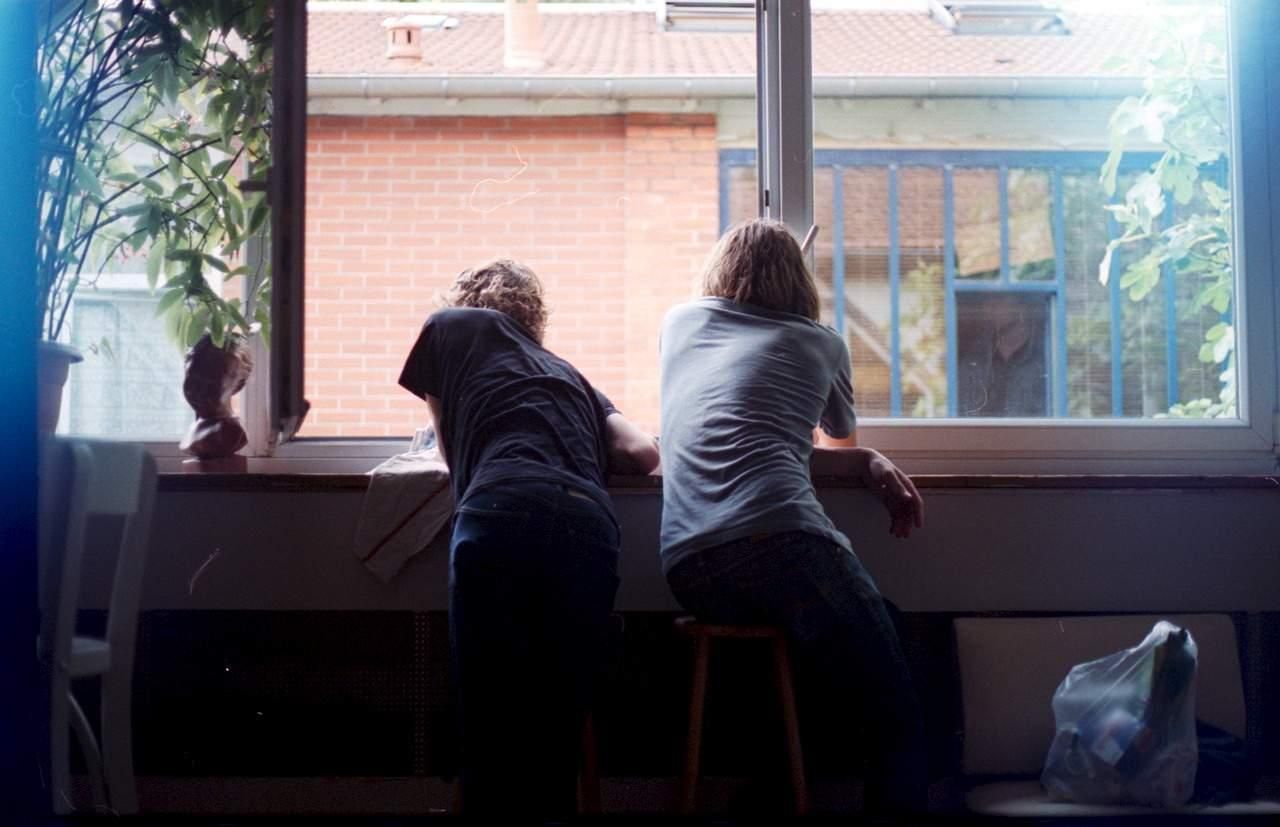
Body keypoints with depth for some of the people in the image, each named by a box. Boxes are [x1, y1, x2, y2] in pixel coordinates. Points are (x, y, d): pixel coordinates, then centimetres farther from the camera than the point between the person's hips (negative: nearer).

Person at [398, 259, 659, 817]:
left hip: (505, 515, -3)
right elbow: (641, 455, 23)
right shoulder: (568, 372, 36)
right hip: (591, 528, 4)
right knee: (558, 719, 8)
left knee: (490, 709, -1)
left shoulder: (451, 326, 29)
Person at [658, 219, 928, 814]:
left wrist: (867, 463, 28)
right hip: (781, 539, -4)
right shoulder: (821, 343, 20)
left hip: (689, 569, 4)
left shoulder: (679, 322, 27)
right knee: (900, 725, 2)